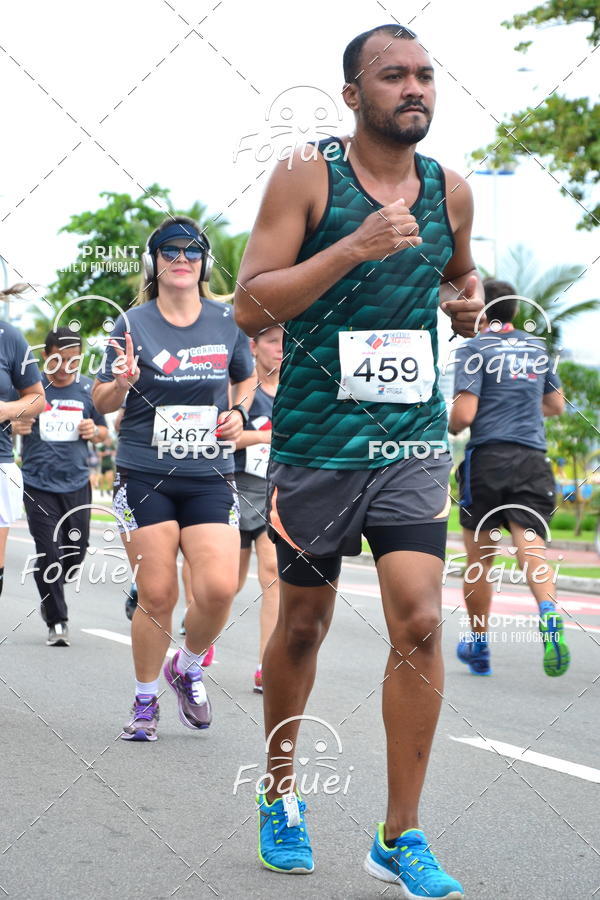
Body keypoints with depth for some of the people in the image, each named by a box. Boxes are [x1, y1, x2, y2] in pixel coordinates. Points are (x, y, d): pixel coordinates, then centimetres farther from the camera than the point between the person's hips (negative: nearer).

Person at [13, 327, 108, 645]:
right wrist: (16, 427, -17)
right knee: (49, 553, -7)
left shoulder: (89, 389, 4)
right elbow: (11, 424, 6)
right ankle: (57, 621, 5)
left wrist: (94, 431, -8)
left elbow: (104, 432, 15)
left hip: (76, 484, 3)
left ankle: (46, 583, 38)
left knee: (77, 549, 6)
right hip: (38, 484, -3)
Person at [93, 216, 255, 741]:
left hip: (210, 477, 2)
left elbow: (247, 377, 24)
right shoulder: (133, 325, 0)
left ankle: (188, 668, 18)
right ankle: (145, 700, 19)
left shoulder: (228, 321, 7)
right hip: (145, 476, -2)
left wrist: (238, 412, 4)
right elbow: (102, 403, 4)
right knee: (157, 595, -3)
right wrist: (121, 382, -17)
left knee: (219, 588, -13)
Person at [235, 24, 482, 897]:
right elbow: (249, 305, -12)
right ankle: (280, 793, 33)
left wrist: (466, 299, 3)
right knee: (303, 624, 10)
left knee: (419, 623, -10)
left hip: (414, 441, 3)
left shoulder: (449, 191, 7)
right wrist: (354, 247, -22)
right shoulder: (307, 176, -6)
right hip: (316, 438, -2)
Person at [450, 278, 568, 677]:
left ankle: (478, 645, 21)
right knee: (531, 545, -9)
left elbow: (464, 414, -11)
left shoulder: (474, 349, -2)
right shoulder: (538, 348, 14)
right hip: (533, 460, 3)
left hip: (487, 457, -3)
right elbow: (556, 406, 25)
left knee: (481, 558, 9)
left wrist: (447, 431, 9)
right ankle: (549, 611, -39)